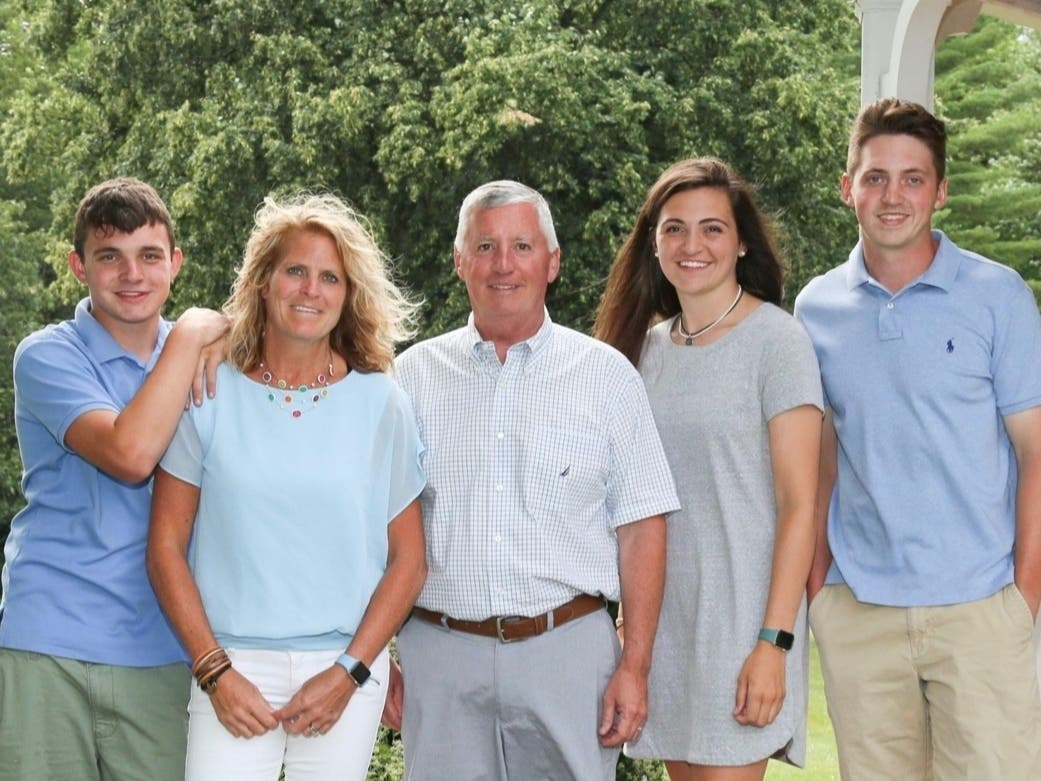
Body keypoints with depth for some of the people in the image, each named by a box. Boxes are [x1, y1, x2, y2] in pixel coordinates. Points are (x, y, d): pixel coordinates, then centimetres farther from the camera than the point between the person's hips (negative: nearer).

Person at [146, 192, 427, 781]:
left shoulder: (381, 404, 4)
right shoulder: (210, 396, 2)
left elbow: (409, 560, 4)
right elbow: (166, 547, 2)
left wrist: (349, 672, -5)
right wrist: (215, 671, -6)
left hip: (347, 667, 1)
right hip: (234, 665, -1)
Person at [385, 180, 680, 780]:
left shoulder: (607, 376, 4)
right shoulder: (414, 376, 8)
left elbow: (640, 526, 2)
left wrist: (636, 667, -4)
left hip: (568, 651, -1)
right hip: (440, 655, 1)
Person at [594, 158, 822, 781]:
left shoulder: (776, 341, -8)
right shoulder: (648, 345, 11)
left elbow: (799, 505, -12)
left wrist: (774, 642, -17)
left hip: (743, 612, -6)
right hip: (660, 611, 6)